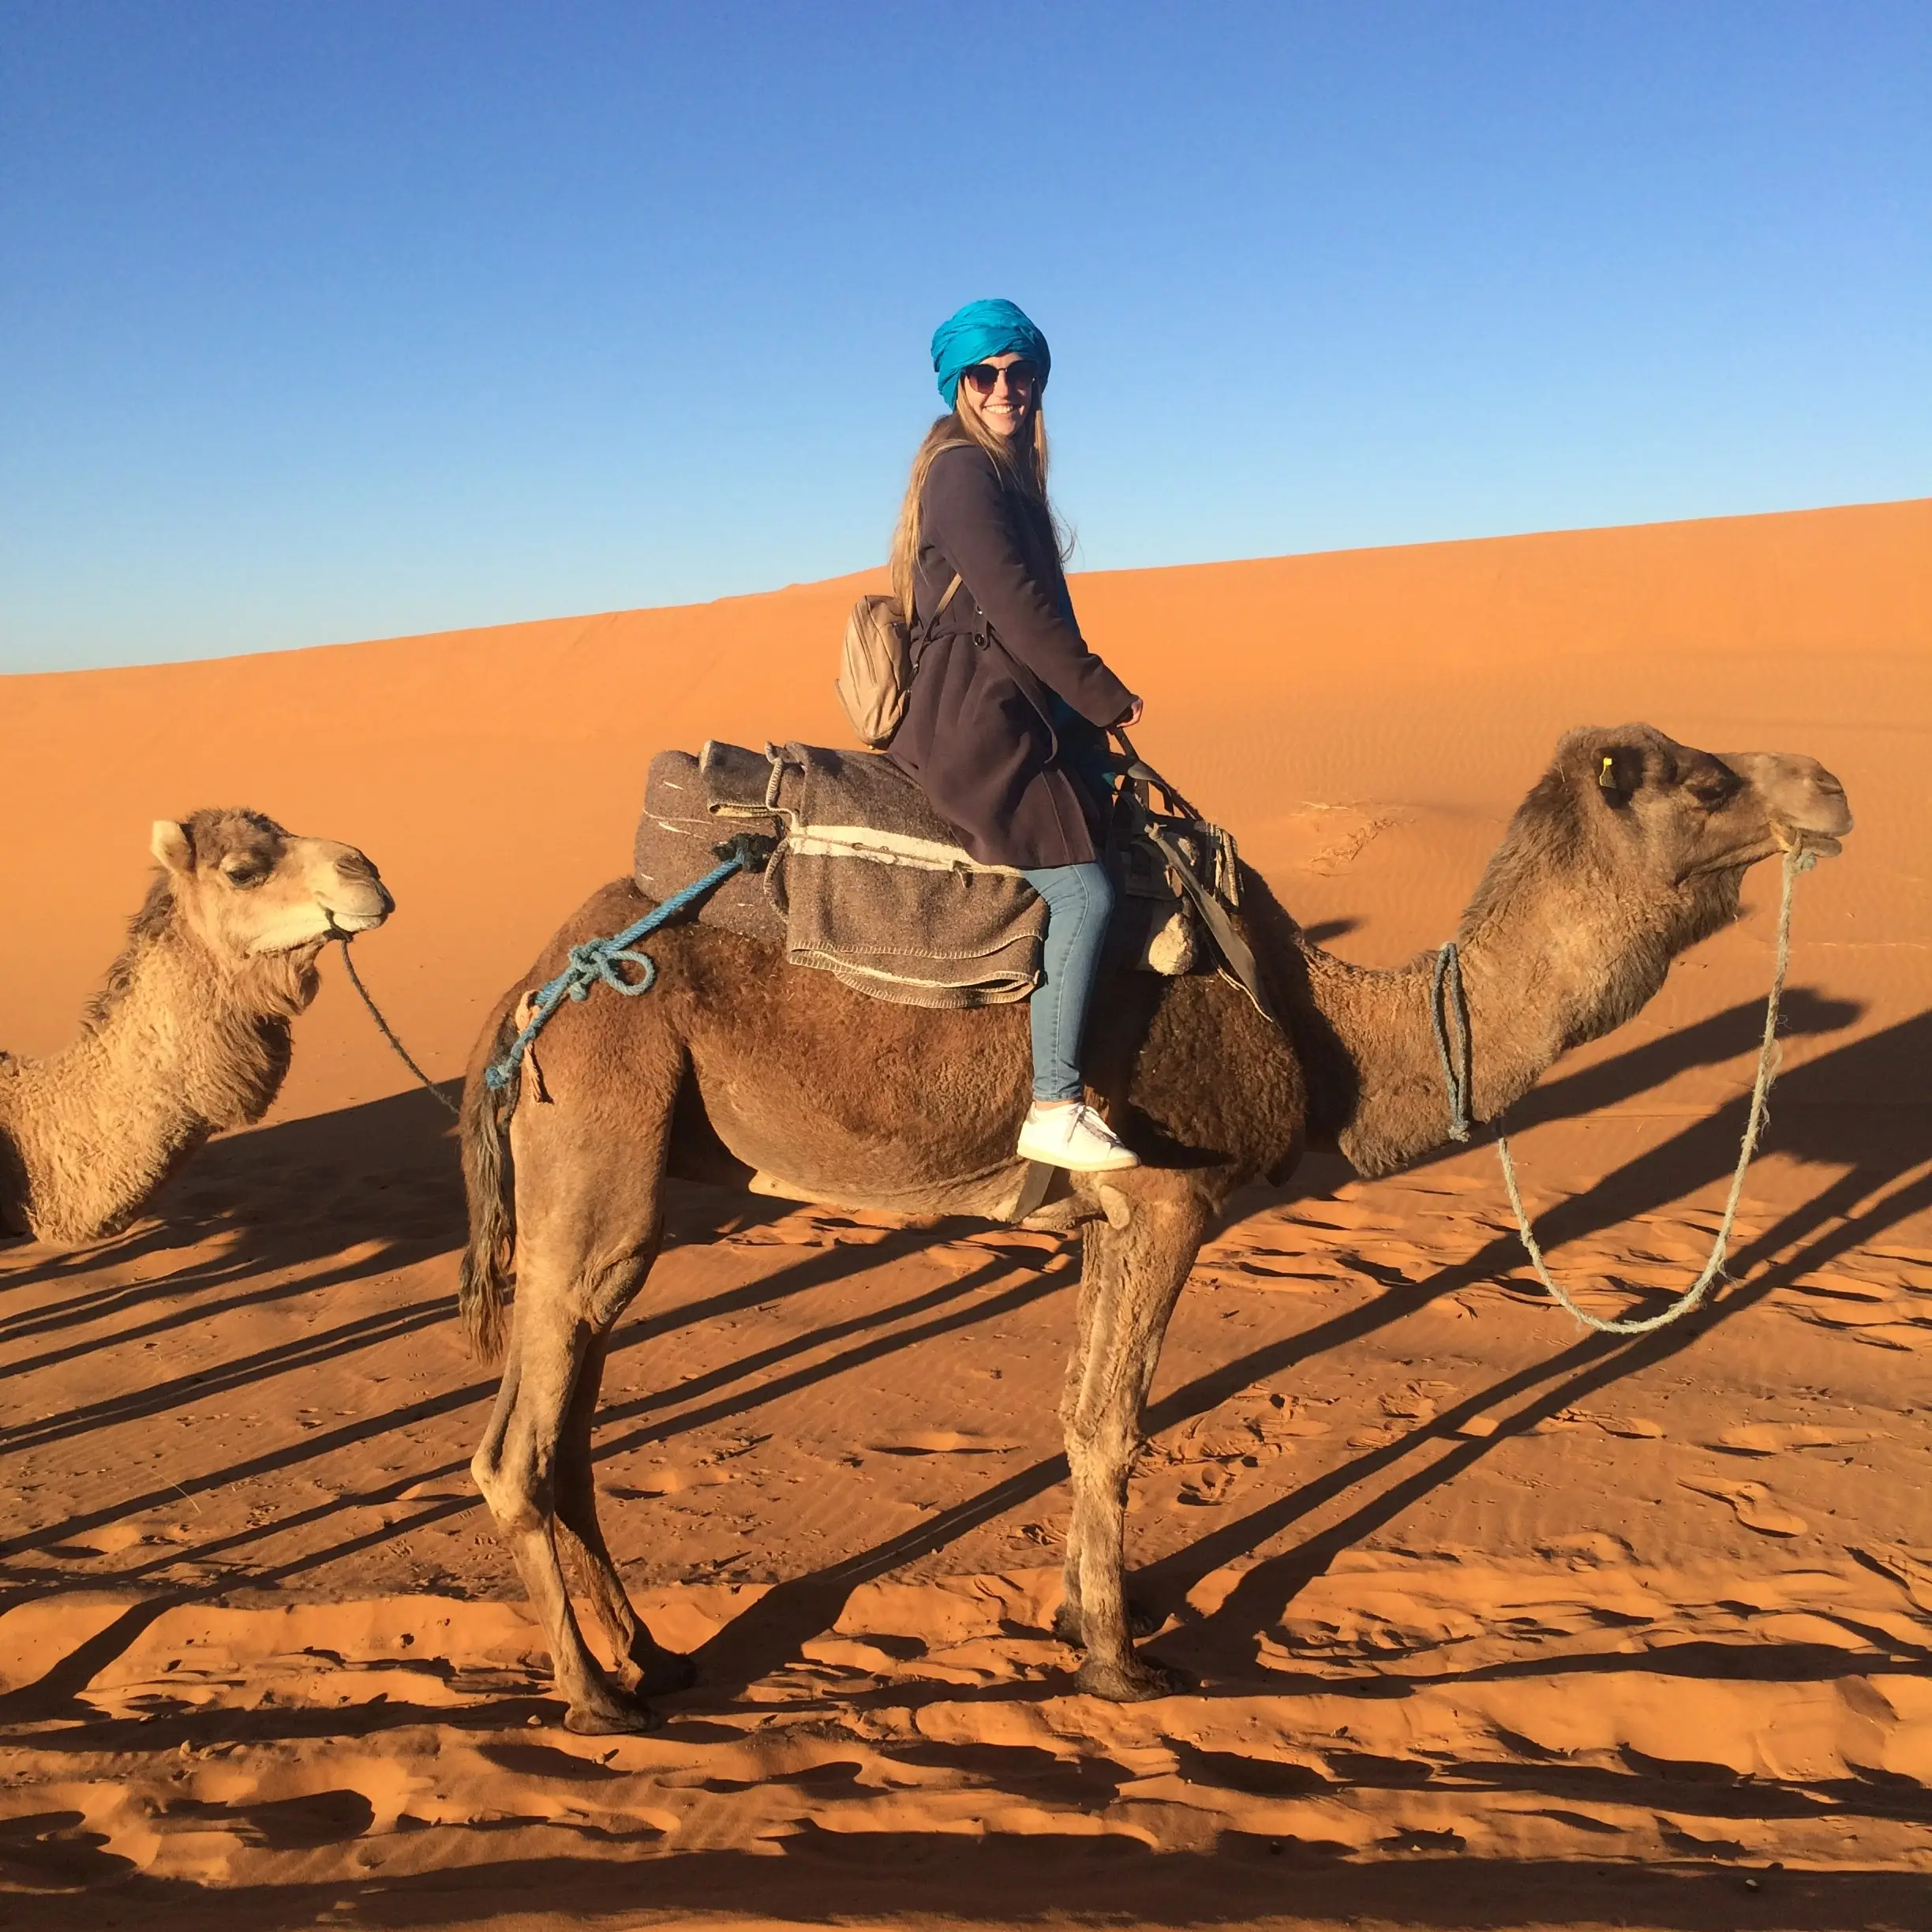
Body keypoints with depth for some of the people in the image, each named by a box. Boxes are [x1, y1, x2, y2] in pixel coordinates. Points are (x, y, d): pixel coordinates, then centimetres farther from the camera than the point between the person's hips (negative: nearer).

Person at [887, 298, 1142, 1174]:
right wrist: (1105, 697, -8)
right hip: (971, 718, -11)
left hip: (1007, 714, 11)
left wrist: (1085, 703, 13)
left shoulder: (1007, 472, 20)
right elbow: (1017, 608, -16)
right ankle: (1053, 1108, -17)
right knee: (1081, 889, -20)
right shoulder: (961, 470, -10)